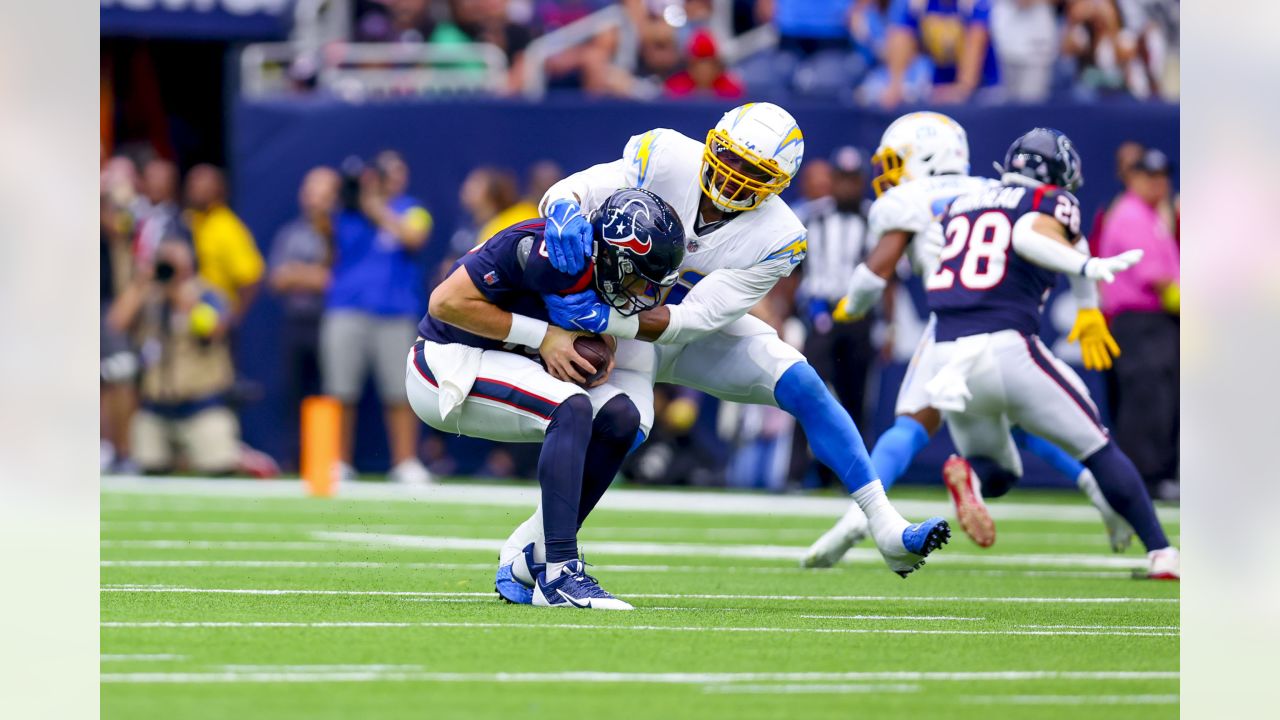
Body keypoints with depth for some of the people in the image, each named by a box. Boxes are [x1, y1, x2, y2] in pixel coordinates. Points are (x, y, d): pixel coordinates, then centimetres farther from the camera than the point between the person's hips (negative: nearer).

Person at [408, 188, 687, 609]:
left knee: (618, 419, -4)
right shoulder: (547, 251, -28)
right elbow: (446, 302, -25)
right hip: (446, 366, -9)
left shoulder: (600, 266, -2)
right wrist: (543, 337, -23)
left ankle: (539, 559, 4)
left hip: (501, 367, 9)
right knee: (572, 409, -28)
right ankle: (559, 575, -31)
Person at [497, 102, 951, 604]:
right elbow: (568, 192, -29)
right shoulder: (668, 159, -25)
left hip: (694, 332, 2)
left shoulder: (776, 239, -24)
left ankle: (887, 530, -11)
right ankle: (524, 548, -12)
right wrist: (566, 213, -56)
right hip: (624, 321, -2)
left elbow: (693, 319, -29)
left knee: (802, 387, -17)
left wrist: (601, 318, -41)